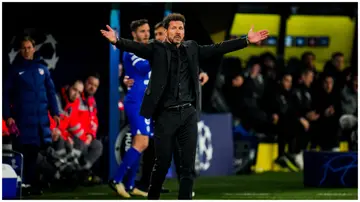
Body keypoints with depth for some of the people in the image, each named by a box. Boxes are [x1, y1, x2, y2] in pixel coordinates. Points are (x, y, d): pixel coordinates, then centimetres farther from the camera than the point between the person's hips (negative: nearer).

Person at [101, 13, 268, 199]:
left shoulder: (191, 48, 11)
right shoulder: (157, 49, -2)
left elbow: (218, 48, 9)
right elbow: (136, 47, -18)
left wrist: (247, 40, 2)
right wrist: (117, 41, -38)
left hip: (188, 114, 3)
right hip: (165, 114, -3)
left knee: (188, 164, 3)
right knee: (163, 162, 4)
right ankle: (152, 197, 23)